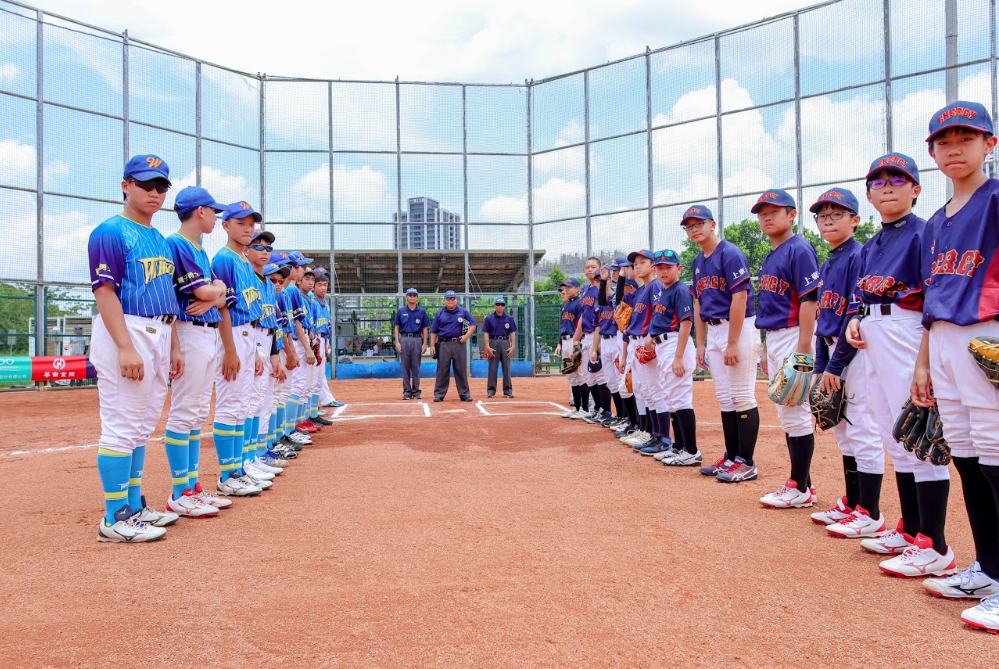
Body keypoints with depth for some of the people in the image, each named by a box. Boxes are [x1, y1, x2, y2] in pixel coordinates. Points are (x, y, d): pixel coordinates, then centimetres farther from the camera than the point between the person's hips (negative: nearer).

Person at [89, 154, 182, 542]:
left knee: (142, 427, 13)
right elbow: (104, 291, -15)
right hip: (125, 333, -9)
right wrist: (126, 348, -23)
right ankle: (115, 518, 3)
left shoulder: (160, 240, 18)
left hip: (159, 335, 9)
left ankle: (134, 506, 23)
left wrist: (174, 347, 16)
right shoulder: (110, 233, -7)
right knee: (121, 426, -6)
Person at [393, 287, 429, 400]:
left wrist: (424, 344, -1)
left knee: (416, 367, 3)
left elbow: (425, 328, 6)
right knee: (405, 366, 2)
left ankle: (416, 391, 10)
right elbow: (396, 327, 7)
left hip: (417, 340, 0)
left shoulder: (422, 311, 5)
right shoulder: (401, 311, 6)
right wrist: (397, 342, -3)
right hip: (404, 339, 0)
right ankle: (406, 391, 8)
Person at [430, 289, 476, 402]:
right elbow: (433, 331, 7)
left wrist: (467, 336, -9)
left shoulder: (463, 312, 5)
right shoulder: (439, 314, 7)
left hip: (459, 344, 0)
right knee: (442, 370, 2)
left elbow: (473, 324, 5)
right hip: (443, 345, 0)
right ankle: (439, 394, 7)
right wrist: (432, 345, -1)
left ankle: (464, 394, 9)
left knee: (461, 370, 3)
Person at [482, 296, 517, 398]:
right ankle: (491, 390, 7)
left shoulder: (509, 318, 5)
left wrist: (513, 346, -5)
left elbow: (512, 333, 5)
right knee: (492, 368, 2)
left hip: (506, 343, 1)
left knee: (507, 368, 3)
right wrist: (487, 347, -10)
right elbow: (486, 333, -1)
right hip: (493, 343, -1)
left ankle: (508, 390, 7)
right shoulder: (489, 318, 1)